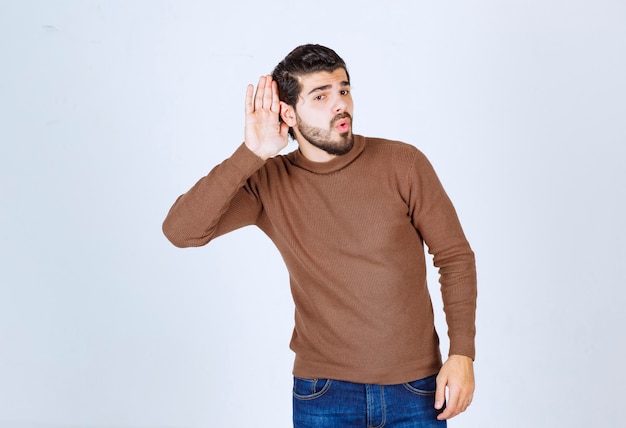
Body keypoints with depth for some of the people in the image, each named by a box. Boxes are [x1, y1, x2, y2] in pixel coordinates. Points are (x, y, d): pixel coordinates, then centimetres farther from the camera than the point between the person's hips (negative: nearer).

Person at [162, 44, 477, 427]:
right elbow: (181, 231, -15)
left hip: (416, 389, 0)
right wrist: (250, 154, -20)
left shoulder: (403, 164, -6)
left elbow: (455, 256, -1)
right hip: (324, 395, 0)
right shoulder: (269, 183, -5)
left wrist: (462, 353, -8)